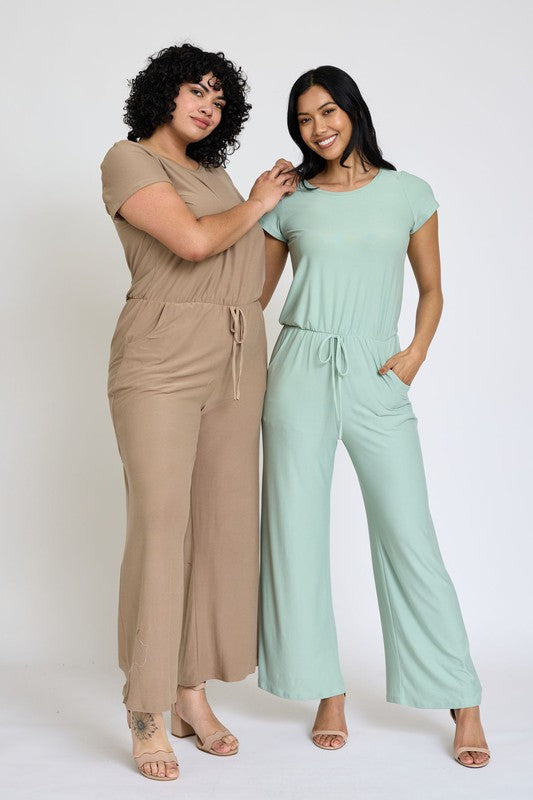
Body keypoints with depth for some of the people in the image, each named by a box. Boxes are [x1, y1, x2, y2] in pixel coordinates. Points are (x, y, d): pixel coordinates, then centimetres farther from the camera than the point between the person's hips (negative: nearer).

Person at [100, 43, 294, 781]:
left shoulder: (212, 172, 19)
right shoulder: (128, 159, -2)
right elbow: (193, 241, -16)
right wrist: (255, 203, -3)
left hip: (235, 364, 7)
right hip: (161, 364, -7)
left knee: (223, 525, 5)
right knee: (160, 529, -9)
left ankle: (193, 695, 17)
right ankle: (147, 715, 2)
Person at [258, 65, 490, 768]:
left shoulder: (408, 194, 9)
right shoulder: (289, 201, 9)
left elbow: (431, 288, 14)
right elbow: (255, 293, 15)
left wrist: (416, 352, -2)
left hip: (377, 378, -1)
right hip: (300, 372, 1)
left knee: (410, 538, -4)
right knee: (298, 533, 1)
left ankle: (464, 704, 8)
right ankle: (328, 695, 16)